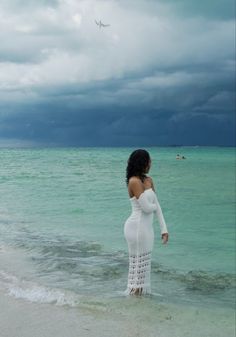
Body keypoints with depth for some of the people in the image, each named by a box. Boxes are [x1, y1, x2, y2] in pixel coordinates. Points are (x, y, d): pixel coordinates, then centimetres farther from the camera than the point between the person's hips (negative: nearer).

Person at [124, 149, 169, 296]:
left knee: (144, 264, 14)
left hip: (147, 227, 8)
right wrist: (154, 206, 5)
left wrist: (164, 229, 7)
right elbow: (146, 207, -18)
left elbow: (156, 206, 11)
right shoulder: (134, 181, -15)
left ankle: (143, 293, 24)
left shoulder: (149, 180, 11)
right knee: (139, 263, 0)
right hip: (137, 227, -8)